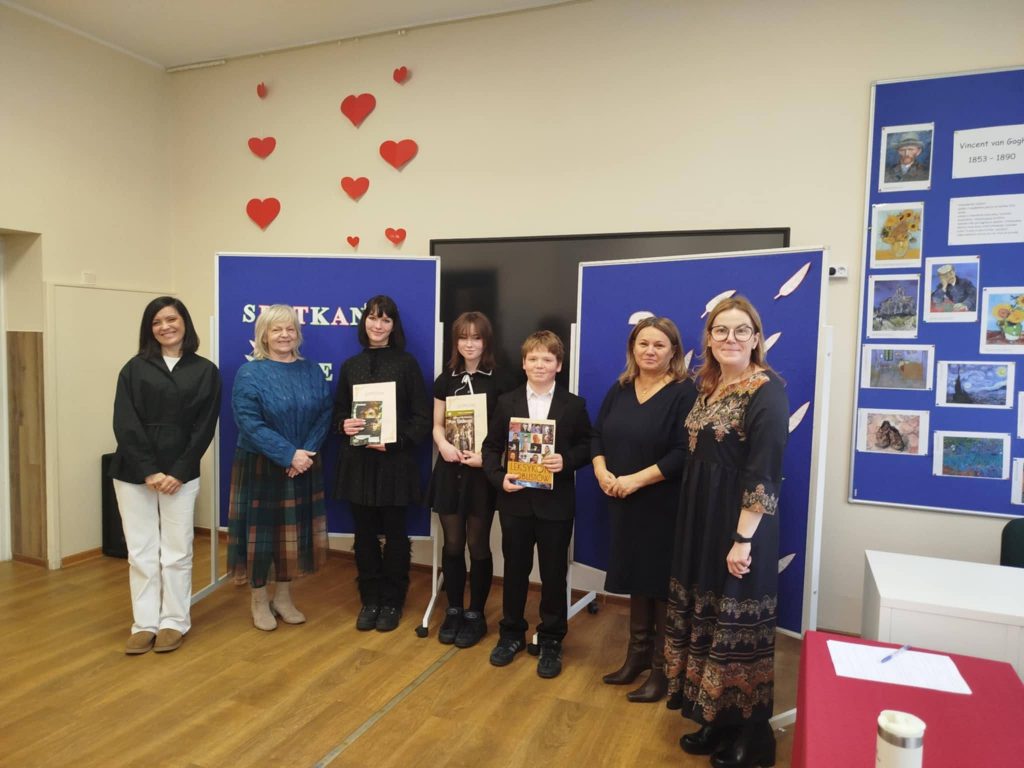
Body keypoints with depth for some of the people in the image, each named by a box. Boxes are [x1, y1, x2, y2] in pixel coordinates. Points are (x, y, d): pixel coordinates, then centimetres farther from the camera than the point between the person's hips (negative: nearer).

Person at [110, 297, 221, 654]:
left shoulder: (205, 371, 4)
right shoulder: (135, 368, 5)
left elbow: (204, 428, -1)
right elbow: (124, 424, -3)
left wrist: (179, 472, -10)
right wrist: (149, 471, -12)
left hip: (180, 474, -1)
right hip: (133, 473, 1)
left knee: (176, 552, 4)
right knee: (141, 552, 6)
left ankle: (174, 622, 17)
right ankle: (144, 624, 18)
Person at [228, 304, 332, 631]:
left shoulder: (312, 371, 5)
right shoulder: (249, 374, -8)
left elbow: (324, 415, 0)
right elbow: (249, 424, -16)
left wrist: (306, 452, -14)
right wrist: (288, 454, -21)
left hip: (304, 467, 4)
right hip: (260, 467, -4)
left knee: (293, 530, 11)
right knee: (261, 530, 5)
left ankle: (283, 597, 26)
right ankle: (259, 601, 22)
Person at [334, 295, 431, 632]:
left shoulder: (407, 364, -2)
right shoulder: (350, 366, 9)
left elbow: (422, 418, -5)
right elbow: (338, 412, 11)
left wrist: (394, 442, -17)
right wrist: (344, 425, -11)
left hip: (395, 462, -3)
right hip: (358, 462, 3)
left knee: (394, 534, 7)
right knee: (365, 535, 10)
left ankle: (392, 602, 23)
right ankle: (369, 600, 26)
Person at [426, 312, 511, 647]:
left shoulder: (498, 382, -4)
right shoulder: (445, 380, 8)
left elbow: (506, 431, -5)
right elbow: (437, 425, 8)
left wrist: (486, 457, -20)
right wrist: (443, 444, -14)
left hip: (482, 472, -3)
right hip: (449, 470, 3)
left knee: (478, 545, 6)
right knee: (452, 544, 11)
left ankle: (475, 615, 21)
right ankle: (453, 611, 26)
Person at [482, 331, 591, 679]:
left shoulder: (573, 405, -1)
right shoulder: (507, 402, 3)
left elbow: (586, 446, 1)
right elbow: (491, 447, 4)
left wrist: (566, 460, -18)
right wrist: (499, 478, -11)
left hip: (556, 503, -1)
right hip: (516, 501, 2)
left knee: (553, 574, 9)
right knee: (515, 570, 14)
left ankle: (551, 641, 25)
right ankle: (512, 634, 32)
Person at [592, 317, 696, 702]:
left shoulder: (685, 393, -12)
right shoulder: (620, 390, 8)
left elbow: (684, 453, -19)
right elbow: (597, 434, 12)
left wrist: (636, 479, -20)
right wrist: (601, 471, -5)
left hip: (665, 507, -6)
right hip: (624, 505, 6)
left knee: (663, 584, 5)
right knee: (637, 579, 17)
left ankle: (663, 667, 20)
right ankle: (638, 653, 33)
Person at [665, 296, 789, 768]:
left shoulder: (767, 392, -15)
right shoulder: (706, 385, 9)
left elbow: (763, 473, -20)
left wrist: (744, 540, -22)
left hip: (740, 525, -8)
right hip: (700, 519, 8)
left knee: (739, 628, 5)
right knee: (705, 619, 16)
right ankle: (715, 721, 33)